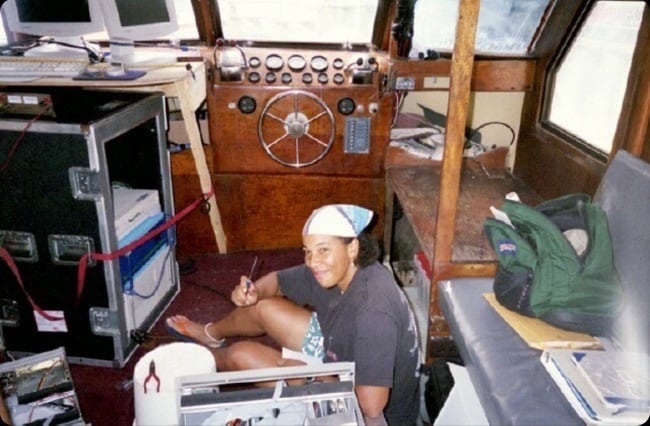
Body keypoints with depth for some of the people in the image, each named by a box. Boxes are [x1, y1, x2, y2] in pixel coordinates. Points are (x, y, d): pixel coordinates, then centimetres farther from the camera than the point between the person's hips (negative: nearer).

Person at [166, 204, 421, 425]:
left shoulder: (373, 310, -38)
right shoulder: (333, 270, -14)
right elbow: (277, 281, 2)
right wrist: (254, 292, -21)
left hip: (354, 403, -7)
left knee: (241, 354, -5)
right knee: (265, 308, 6)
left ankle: (211, 358, 34)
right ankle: (211, 335, 40)